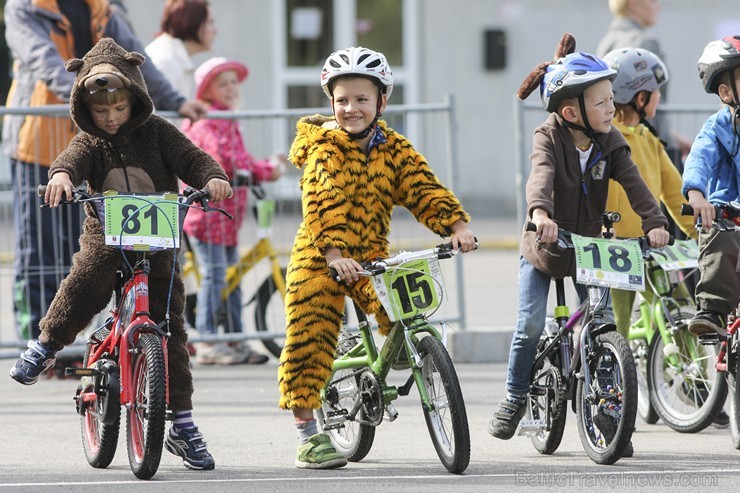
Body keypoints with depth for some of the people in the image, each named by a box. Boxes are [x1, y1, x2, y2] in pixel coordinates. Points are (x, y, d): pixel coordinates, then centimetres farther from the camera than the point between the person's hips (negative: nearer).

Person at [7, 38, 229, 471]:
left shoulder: (156, 131, 5)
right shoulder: (91, 141, 4)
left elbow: (190, 158, -4)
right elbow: (73, 159, -16)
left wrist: (213, 177, -27)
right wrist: (62, 176, -41)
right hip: (107, 235, 0)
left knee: (169, 329, -2)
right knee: (87, 279, -34)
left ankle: (183, 424, 5)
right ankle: (46, 345, -12)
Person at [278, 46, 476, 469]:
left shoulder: (393, 149, 6)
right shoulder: (323, 149, -5)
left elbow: (423, 188, -4)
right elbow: (322, 204, -17)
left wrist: (456, 224, -21)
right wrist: (333, 253, -30)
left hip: (372, 257, 3)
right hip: (319, 258, -3)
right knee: (310, 339, -7)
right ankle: (308, 434, 0)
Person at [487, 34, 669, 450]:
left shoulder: (611, 143, -8)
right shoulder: (549, 138, -18)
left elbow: (634, 183, -18)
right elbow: (541, 176, -37)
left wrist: (655, 222, -35)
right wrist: (540, 213, -57)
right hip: (543, 246, -3)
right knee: (531, 325, -10)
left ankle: (603, 405, 5)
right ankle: (516, 398, 11)